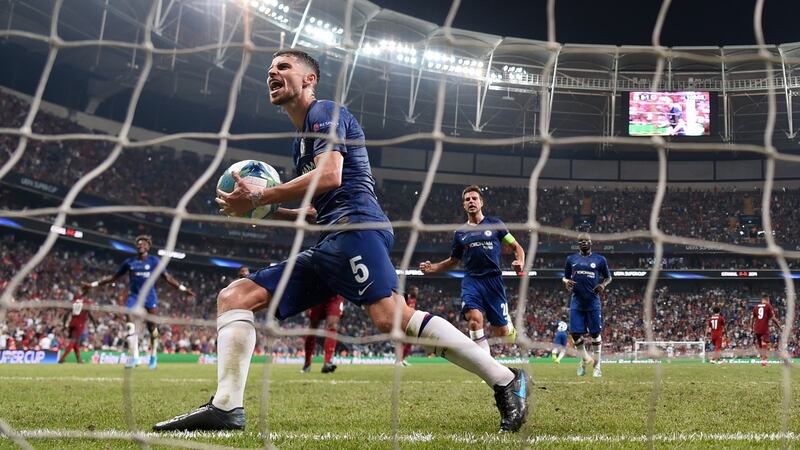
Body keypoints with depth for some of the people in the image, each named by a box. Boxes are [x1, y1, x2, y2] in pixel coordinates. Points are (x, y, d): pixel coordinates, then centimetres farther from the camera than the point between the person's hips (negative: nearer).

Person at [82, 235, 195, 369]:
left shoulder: (154, 261, 2)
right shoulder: (129, 262, 7)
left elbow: (167, 277, 4)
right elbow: (114, 277, 14)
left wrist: (183, 289, -2)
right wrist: (94, 284, 11)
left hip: (149, 297, -1)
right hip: (134, 296, 1)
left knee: (152, 327, 3)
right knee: (130, 326, -16)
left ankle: (153, 356, 22)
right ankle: (134, 357, -16)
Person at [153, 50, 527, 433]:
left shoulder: (326, 113, 5)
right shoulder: (301, 140, 32)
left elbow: (330, 176, -14)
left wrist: (258, 198, -8)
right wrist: (271, 213, 22)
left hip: (355, 226, -10)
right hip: (329, 244, 10)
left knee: (392, 318, -29)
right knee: (233, 296, 1)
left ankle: (506, 381, -21)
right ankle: (225, 407, -12)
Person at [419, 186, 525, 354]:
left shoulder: (495, 224, 7)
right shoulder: (460, 232, 14)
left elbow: (516, 247, 10)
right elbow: (453, 261, 24)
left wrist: (520, 262, -11)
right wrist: (432, 268, 7)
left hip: (493, 279, -1)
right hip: (471, 281, 1)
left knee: (502, 332, -1)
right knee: (474, 318, -26)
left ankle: (511, 328, 39)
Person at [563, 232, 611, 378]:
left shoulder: (599, 260, 4)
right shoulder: (571, 259, 9)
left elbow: (608, 277, 14)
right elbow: (565, 277, 18)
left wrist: (603, 285, -8)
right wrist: (566, 282, -6)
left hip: (593, 302, -1)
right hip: (576, 302, 2)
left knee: (595, 333, 1)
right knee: (575, 333, -2)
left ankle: (597, 364, 14)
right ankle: (584, 358, 23)